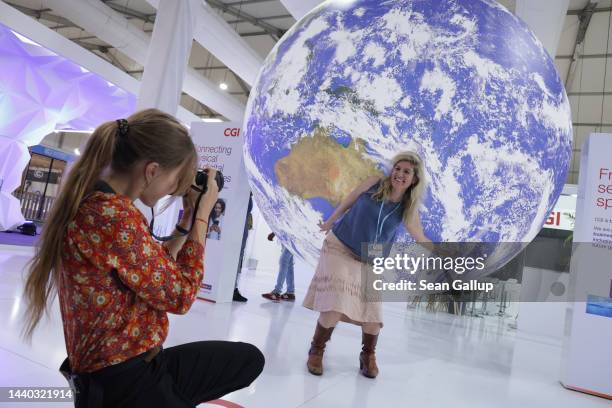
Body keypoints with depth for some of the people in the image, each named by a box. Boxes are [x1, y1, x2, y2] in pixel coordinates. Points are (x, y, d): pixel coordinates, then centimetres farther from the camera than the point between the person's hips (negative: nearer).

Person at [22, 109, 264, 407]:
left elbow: (159, 271, 13)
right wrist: (202, 216, -10)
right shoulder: (114, 215, -27)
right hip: (126, 378, -9)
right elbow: (180, 295, -17)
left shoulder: (91, 203, 6)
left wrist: (188, 221, 6)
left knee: (251, 359, 18)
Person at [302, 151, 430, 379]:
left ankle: (368, 356, 26)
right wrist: (329, 223, 14)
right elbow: (348, 202, 3)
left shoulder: (408, 209, -8)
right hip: (340, 247, -2)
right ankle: (316, 350, 12)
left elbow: (421, 240, 1)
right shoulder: (374, 184, -13)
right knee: (334, 306, -13)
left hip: (371, 261, 3)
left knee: (372, 310, -2)